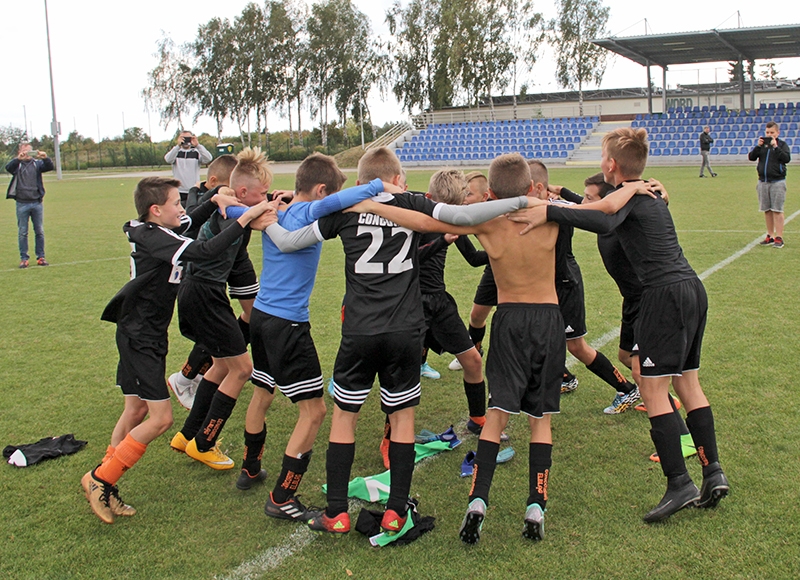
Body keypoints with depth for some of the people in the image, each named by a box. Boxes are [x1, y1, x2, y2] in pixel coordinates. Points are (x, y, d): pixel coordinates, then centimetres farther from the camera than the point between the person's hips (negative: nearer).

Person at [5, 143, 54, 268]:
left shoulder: (37, 163, 8)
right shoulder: (17, 165, 4)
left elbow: (50, 167, -8)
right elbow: (8, 167, -16)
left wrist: (45, 158, -29)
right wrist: (18, 158, -34)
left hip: (37, 202, 1)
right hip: (22, 203, -1)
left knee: (39, 232, 5)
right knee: (23, 232, 3)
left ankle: (41, 257, 12)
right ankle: (24, 258, 8)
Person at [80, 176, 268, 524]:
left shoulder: (155, 231, 6)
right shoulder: (153, 239, -22)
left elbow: (192, 221, 24)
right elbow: (205, 251, -36)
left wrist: (215, 200, 6)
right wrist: (246, 218, -34)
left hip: (142, 336, 10)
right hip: (140, 338, -10)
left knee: (137, 411, 16)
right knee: (160, 418, -8)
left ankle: (103, 485, 25)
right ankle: (100, 479, 3)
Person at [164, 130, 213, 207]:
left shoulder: (196, 153, 5)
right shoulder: (175, 152, 7)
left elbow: (208, 159, -12)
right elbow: (168, 159, -14)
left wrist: (197, 145, -23)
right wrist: (178, 145, -25)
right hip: (179, 191, 0)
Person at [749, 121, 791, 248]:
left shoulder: (782, 144, 0)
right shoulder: (762, 144, 9)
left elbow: (787, 158, -14)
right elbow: (751, 157, 1)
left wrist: (775, 147, -18)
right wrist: (758, 146, -11)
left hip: (777, 182, -4)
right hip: (763, 181, 4)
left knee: (777, 210, -5)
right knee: (767, 210, 9)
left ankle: (779, 237, -3)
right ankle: (770, 236, 17)